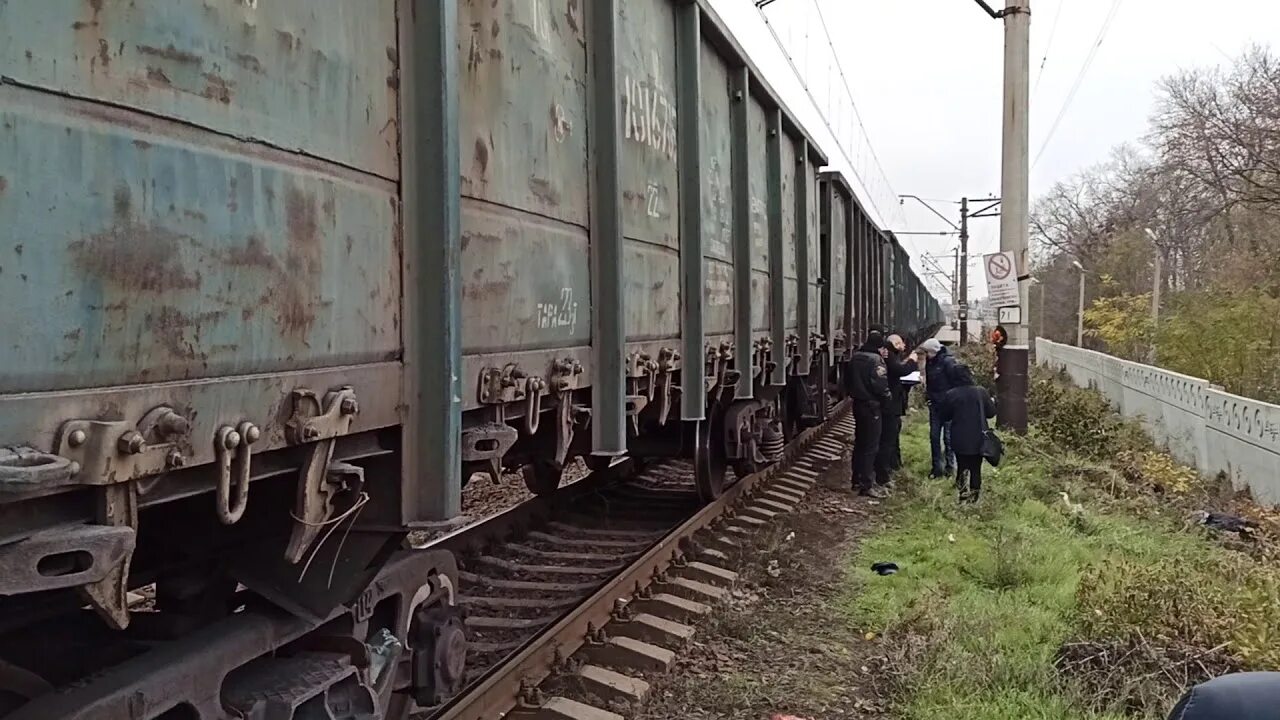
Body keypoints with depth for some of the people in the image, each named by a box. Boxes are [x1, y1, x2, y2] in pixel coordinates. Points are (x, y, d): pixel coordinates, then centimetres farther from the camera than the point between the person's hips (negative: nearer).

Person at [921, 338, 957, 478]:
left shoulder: (948, 361, -16)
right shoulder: (930, 361, 5)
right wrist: (927, 394, 6)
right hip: (934, 404, 7)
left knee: (948, 436, 2)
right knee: (934, 436, 8)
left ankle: (949, 466, 14)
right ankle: (936, 467, 16)